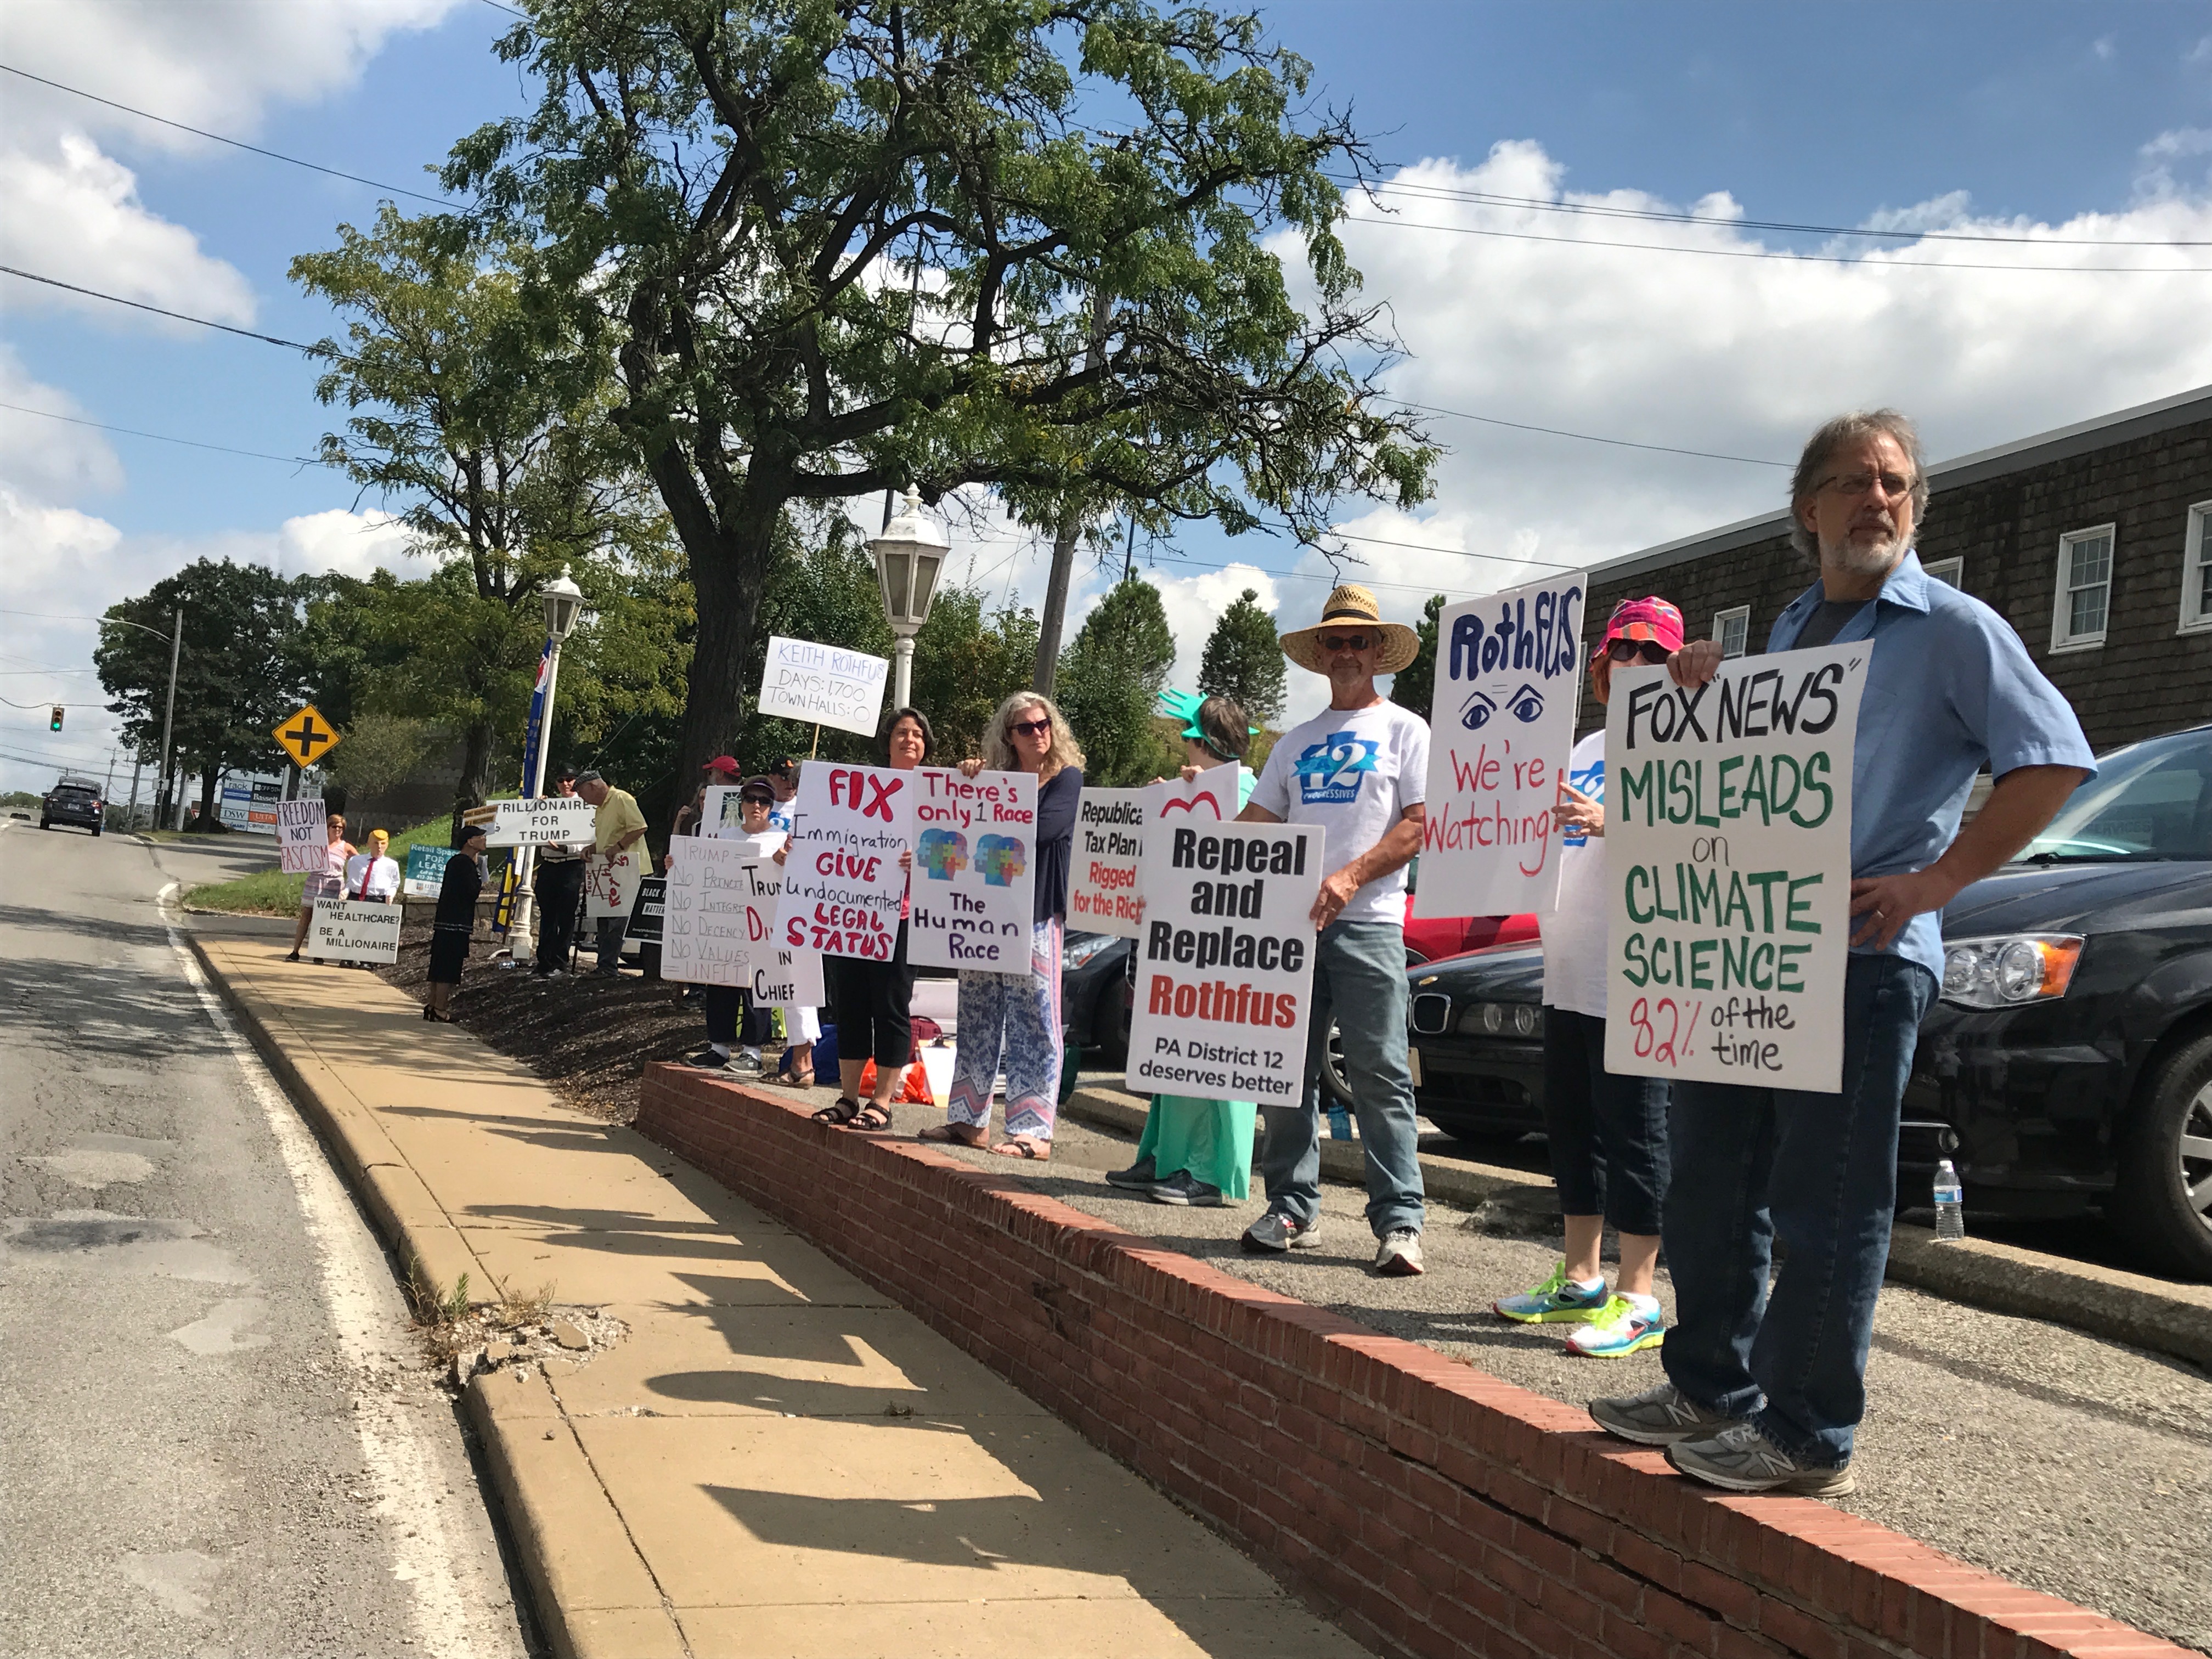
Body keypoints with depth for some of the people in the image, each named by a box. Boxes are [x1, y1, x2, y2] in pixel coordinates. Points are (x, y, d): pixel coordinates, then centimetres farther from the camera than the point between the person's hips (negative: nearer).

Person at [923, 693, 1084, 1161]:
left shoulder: (1067, 780, 1)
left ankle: (1033, 1131, -4)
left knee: (1032, 1019, -6)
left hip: (1036, 915, -6)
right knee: (977, 1016, 9)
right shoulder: (997, 779, 16)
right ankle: (970, 1118, 17)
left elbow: (1041, 829, -15)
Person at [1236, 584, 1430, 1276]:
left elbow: (1418, 826, -4)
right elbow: (1256, 824, 19)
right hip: (1290, 918, 5)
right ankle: (1292, 1207, 15)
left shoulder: (1404, 730, 7)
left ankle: (1399, 1220, -3)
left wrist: (1349, 879, -17)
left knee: (1379, 1074, -7)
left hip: (1367, 921, -5)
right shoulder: (1296, 742, 21)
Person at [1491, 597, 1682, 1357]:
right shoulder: (1588, 748, 21)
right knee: (1571, 1125, 12)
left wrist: (1605, 823, -32)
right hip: (1569, 974, 9)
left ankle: (1636, 1300, 1)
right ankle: (1580, 1280, 23)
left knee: (1633, 1132, -5)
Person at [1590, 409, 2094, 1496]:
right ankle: (1710, 1388, 25)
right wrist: (1708, 695, 6)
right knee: (1710, 1177, 12)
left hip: (1864, 953, -7)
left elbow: (2054, 759, -12)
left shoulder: (1952, 628, -3)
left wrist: (1936, 881, -17)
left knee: (1825, 1201, -3)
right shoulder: (1790, 629, 18)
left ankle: (1807, 1437, 8)